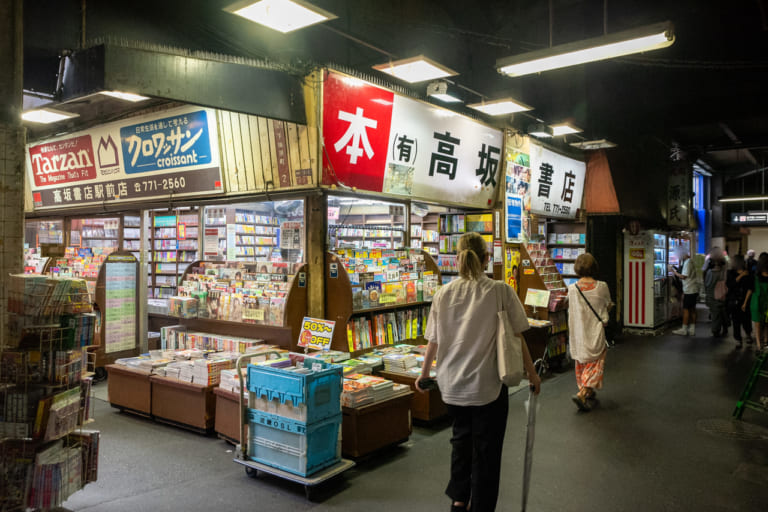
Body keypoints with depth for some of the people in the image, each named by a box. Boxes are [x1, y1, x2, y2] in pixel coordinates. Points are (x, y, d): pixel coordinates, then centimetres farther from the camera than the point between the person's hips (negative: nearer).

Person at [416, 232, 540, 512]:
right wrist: (532, 374, 6)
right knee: (486, 450, 11)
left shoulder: (444, 293, -3)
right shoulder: (500, 291, -11)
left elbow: (433, 341, 2)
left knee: (461, 439, 24)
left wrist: (424, 373, 18)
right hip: (488, 385, -4)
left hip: (453, 384, 4)